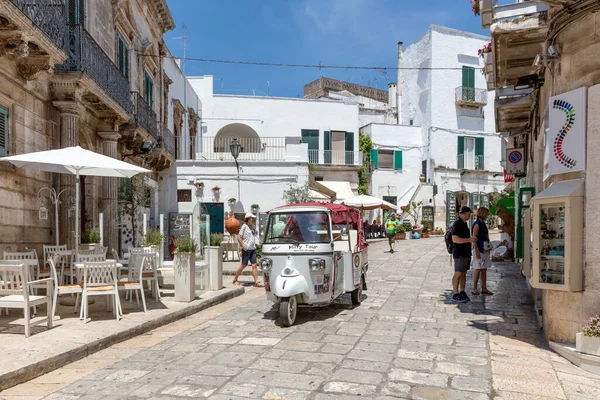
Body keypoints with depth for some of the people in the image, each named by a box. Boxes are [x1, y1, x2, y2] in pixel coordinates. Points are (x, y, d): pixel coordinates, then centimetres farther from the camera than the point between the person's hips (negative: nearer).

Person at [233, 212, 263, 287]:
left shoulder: (253, 226, 11)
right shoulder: (244, 226, -9)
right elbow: (239, 237, -13)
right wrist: (243, 246, -15)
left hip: (253, 249, 6)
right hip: (246, 249, -6)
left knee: (254, 265, 0)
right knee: (244, 265, 1)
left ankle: (256, 282, -1)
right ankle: (235, 280, 17)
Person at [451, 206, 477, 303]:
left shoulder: (464, 223, 15)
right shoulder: (457, 224, -15)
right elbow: (455, 239, -24)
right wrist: (469, 240, -23)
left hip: (466, 253, 9)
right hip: (459, 253, -9)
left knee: (464, 273, 11)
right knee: (458, 273, -5)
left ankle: (462, 293, 17)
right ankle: (455, 295, -1)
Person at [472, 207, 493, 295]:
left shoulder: (483, 224, 15)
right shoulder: (477, 224, -12)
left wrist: (488, 250, 19)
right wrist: (476, 252, -22)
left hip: (485, 250, 8)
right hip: (479, 249, -8)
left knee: (484, 269, 9)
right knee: (477, 269, -4)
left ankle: (484, 288, 14)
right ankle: (474, 288, 3)